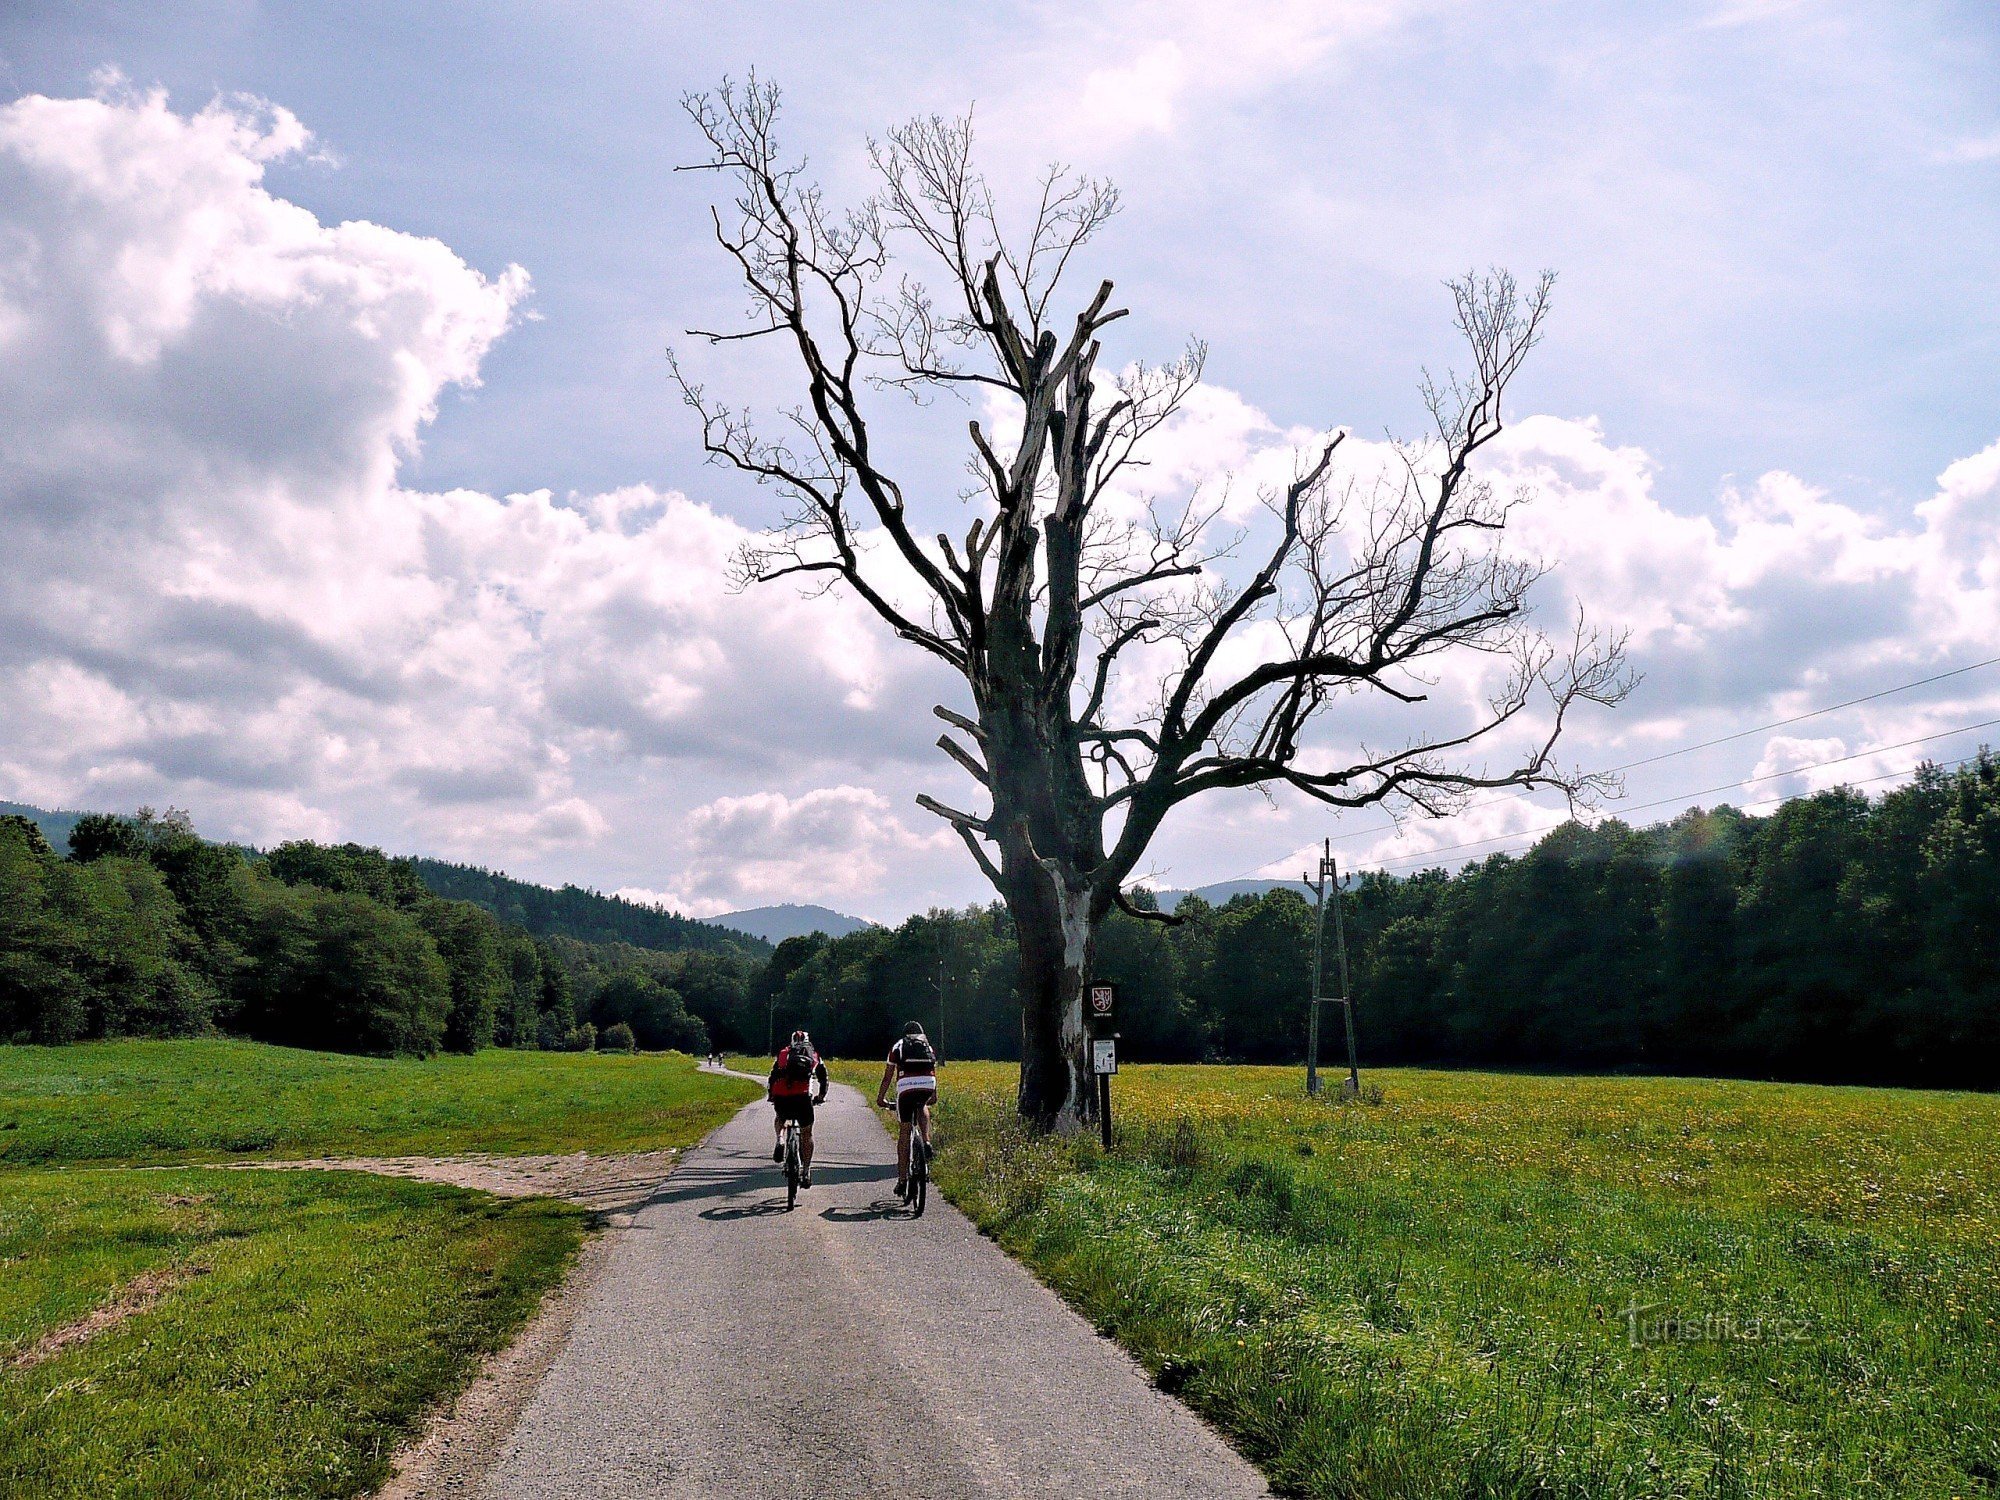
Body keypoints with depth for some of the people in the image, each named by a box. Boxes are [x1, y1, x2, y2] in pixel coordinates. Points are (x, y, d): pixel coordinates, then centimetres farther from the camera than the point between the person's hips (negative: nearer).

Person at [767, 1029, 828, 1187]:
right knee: (806, 1134, 18)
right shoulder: (815, 1056, 24)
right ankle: (806, 1172, 14)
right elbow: (823, 1078, 30)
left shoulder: (783, 1054, 25)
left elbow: (772, 1078, 28)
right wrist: (821, 1096, 46)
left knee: (780, 1119, 34)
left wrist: (771, 1095, 44)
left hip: (780, 1097, 1)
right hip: (802, 1097, -1)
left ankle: (780, 1140, 5)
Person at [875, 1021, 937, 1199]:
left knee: (904, 1133, 7)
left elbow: (887, 1076, 26)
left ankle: (902, 1180, 7)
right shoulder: (929, 1047, 28)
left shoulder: (898, 1047, 25)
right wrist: (934, 1096, 54)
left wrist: (880, 1098, 37)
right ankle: (927, 1142, 14)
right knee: (922, 1107, 36)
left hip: (906, 1086, -1)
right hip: (927, 1085, 1)